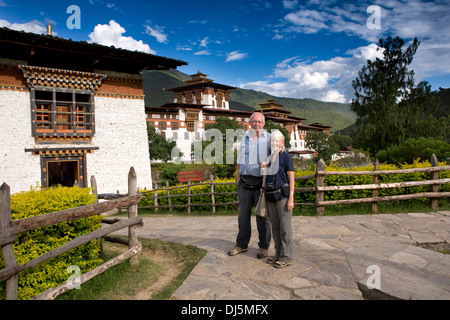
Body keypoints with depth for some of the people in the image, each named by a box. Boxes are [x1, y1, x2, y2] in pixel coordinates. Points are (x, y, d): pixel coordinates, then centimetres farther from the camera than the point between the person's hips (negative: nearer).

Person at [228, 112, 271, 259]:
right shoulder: (244, 138, 13)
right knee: (243, 214, 9)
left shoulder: (269, 138, 2)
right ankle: (242, 244, 22)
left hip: (261, 182, -3)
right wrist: (238, 178, 11)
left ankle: (264, 246, 17)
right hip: (245, 182, 3)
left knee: (262, 215, 3)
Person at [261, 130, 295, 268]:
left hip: (283, 196, -6)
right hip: (271, 197, 7)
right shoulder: (270, 157, 12)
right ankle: (278, 253, 24)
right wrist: (264, 167, 2)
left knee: (285, 228, -1)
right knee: (275, 227, 13)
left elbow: (291, 178, -9)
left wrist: (291, 198, -14)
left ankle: (286, 257, 7)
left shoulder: (286, 157, -6)